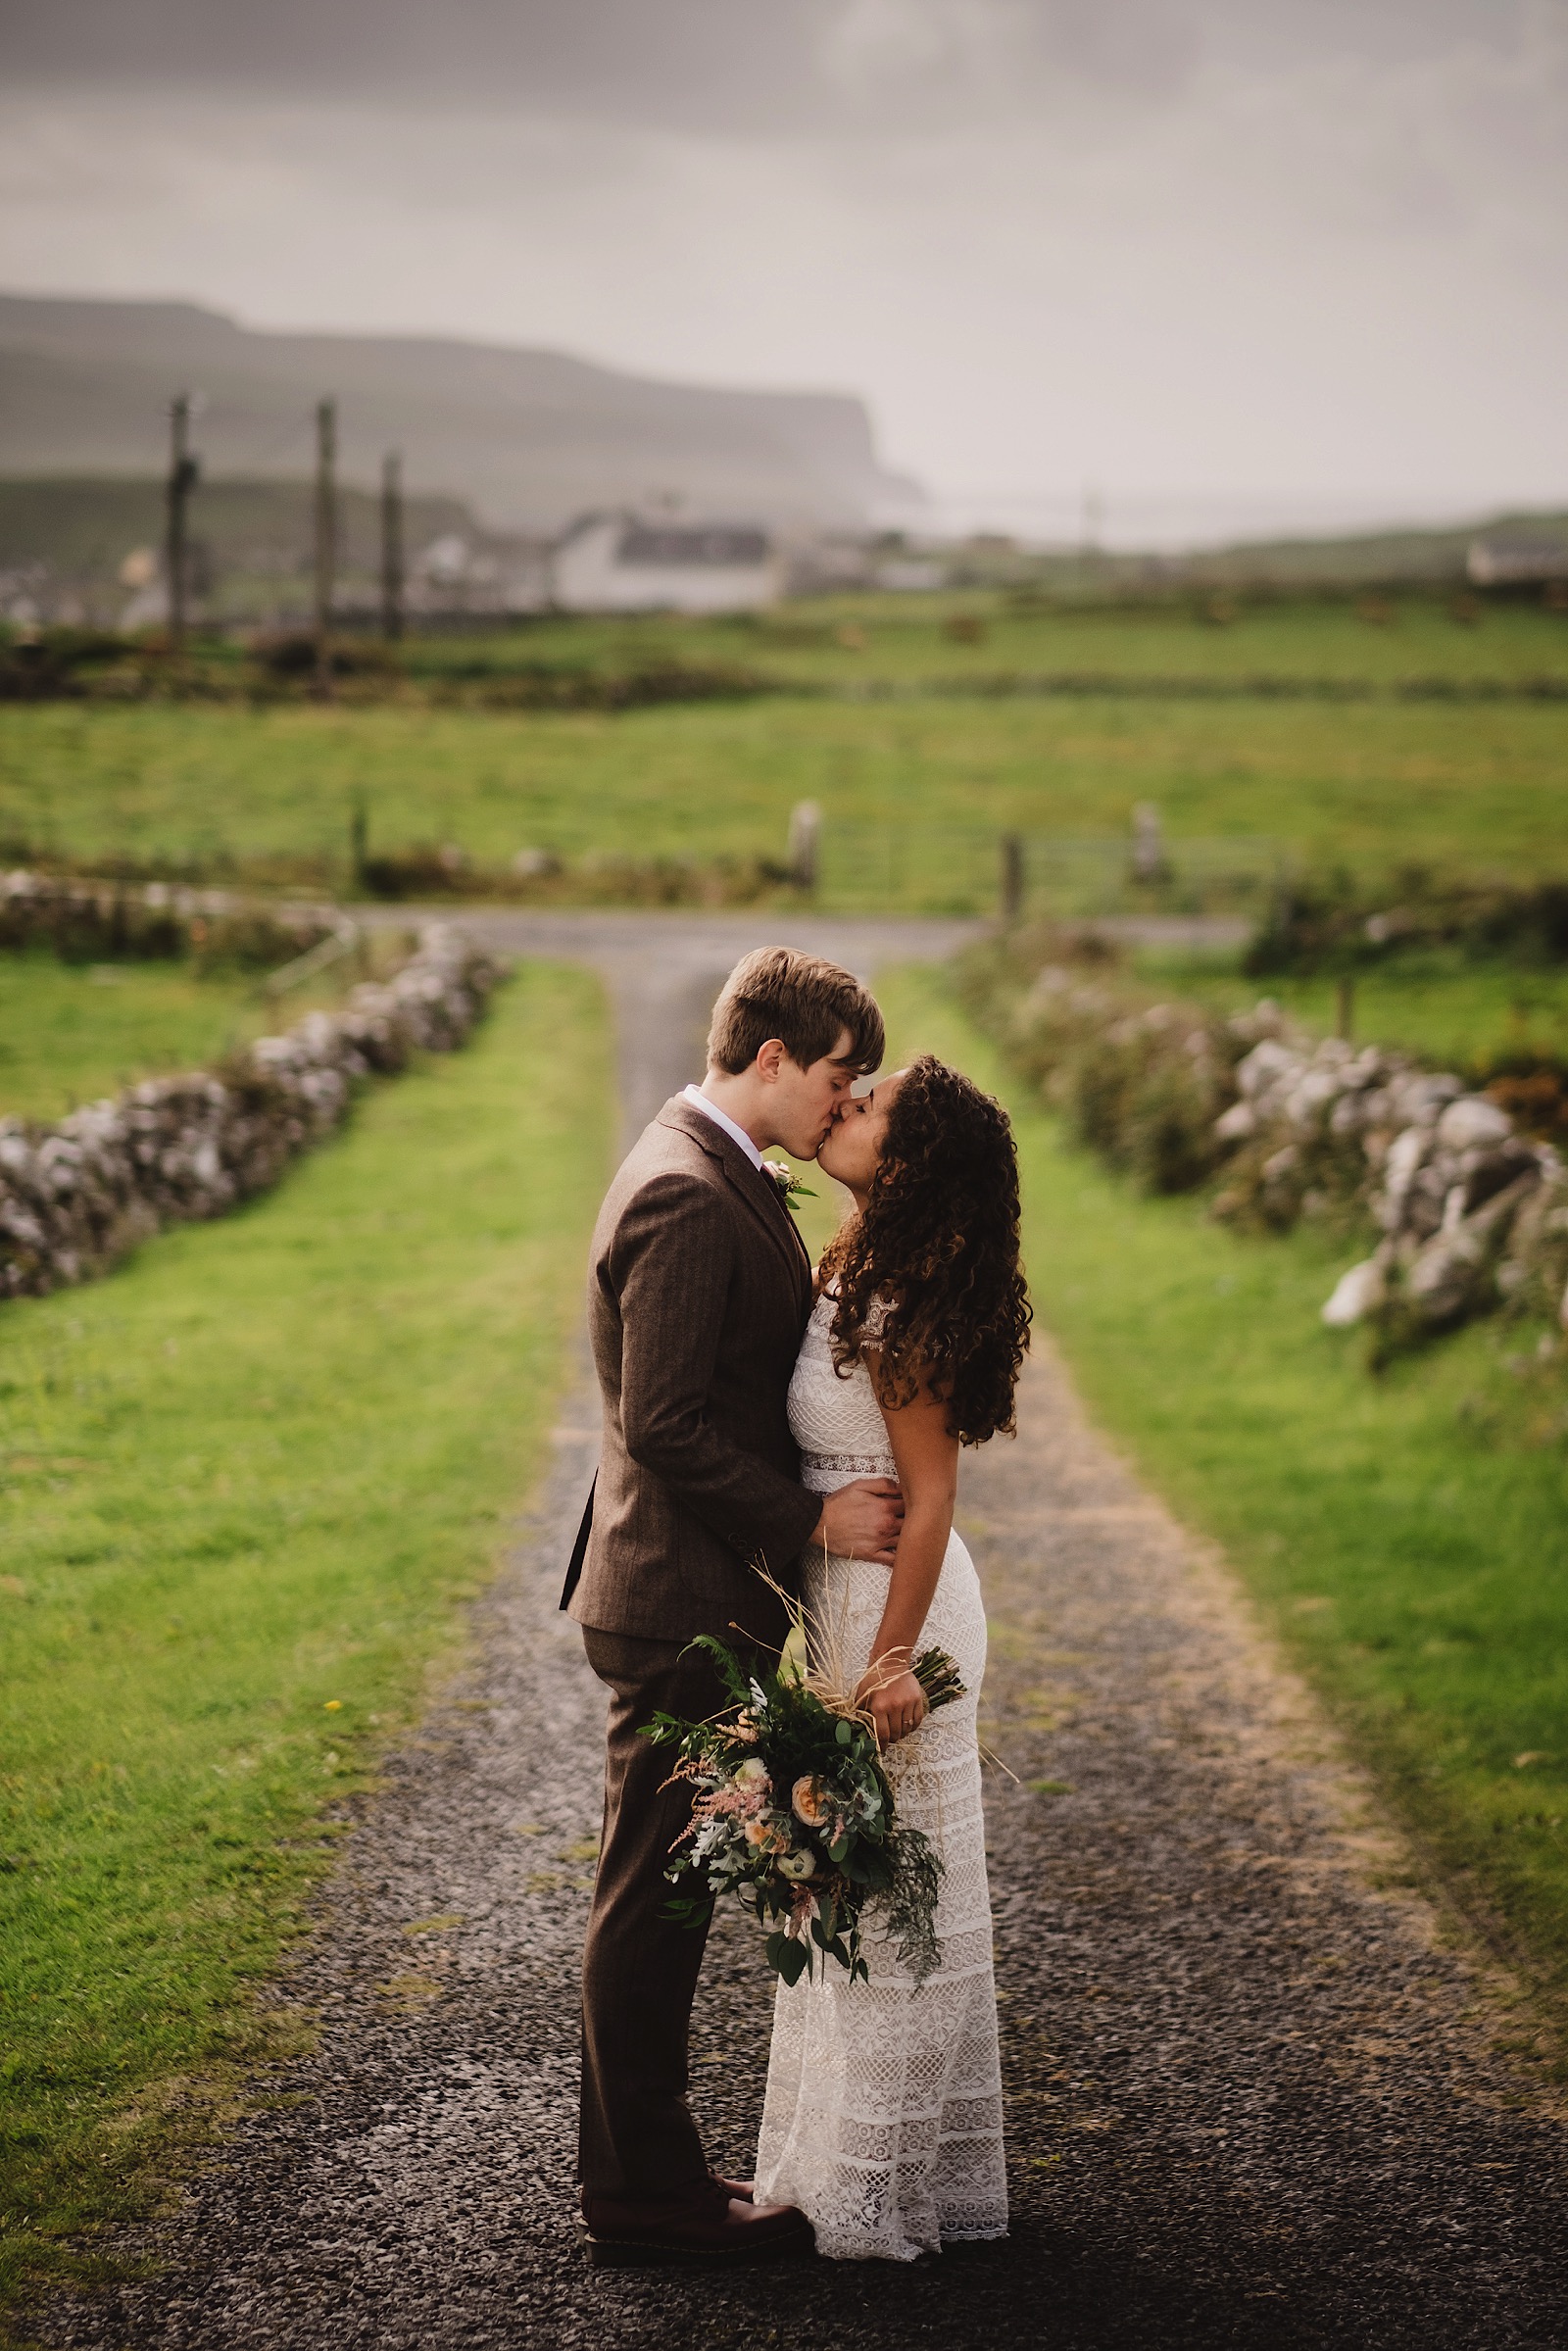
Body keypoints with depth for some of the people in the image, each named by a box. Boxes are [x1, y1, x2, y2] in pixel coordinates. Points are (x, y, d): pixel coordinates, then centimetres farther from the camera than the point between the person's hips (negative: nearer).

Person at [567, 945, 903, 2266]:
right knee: (652, 1896, -2)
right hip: (681, 1606, -11)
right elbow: (664, 1424, -23)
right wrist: (811, 1519, -17)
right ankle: (642, 2194, 7)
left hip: (693, 1597, 11)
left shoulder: (714, 1175, 13)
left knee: (659, 1895, 16)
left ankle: (644, 2168, 25)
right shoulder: (689, 1199, -20)